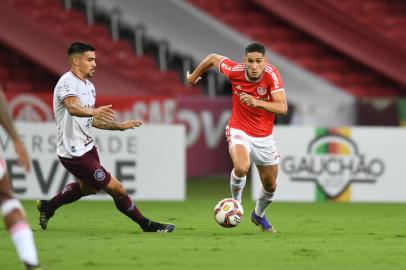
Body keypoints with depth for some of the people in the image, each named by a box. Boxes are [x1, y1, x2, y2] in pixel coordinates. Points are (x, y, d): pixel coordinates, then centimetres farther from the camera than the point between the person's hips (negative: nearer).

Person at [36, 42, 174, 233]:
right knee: (117, 189, -6)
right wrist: (93, 111, -60)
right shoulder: (67, 83, -19)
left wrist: (120, 126, 23)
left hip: (88, 147, 11)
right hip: (75, 153, -11)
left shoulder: (88, 86, 11)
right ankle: (146, 225, 10)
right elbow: (73, 108, -41)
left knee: (87, 187, 33)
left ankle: (47, 207, 45)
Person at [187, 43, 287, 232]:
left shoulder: (271, 74, -21)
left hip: (264, 137, 2)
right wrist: (194, 76, 16)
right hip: (239, 131, -2)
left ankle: (259, 215, 44)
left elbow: (283, 108, -28)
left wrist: (258, 102, -43)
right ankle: (235, 201, -1)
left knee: (270, 186, 12)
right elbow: (213, 58, 1)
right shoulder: (235, 71, -19)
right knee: (241, 168, -32)